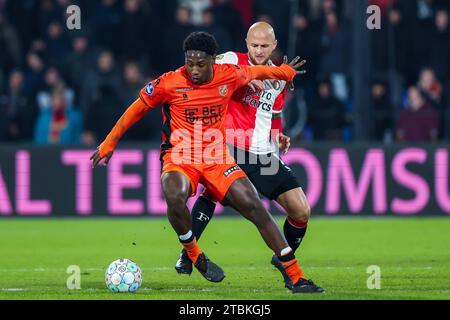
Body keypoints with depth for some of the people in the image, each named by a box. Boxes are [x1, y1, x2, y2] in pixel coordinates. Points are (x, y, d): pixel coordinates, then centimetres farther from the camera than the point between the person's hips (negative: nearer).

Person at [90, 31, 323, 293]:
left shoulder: (230, 76, -4)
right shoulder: (169, 84, -12)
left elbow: (254, 72, 19)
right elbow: (136, 110, 3)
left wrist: (286, 71, 38)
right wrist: (108, 145, 9)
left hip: (217, 159, 2)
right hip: (179, 159, -2)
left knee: (255, 207, -13)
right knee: (175, 198, -36)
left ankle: (297, 278, -7)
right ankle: (195, 256, -9)